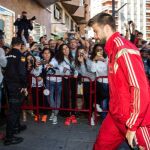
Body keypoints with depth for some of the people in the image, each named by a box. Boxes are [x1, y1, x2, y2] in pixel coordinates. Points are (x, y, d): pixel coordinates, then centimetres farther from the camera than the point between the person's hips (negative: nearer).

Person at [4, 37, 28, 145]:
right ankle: (9, 137, -4)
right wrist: (24, 86, -15)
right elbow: (22, 72, -19)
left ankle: (16, 127, 36)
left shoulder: (7, 55, 10)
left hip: (8, 84, 8)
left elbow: (6, 69, 16)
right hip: (16, 85, -8)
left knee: (15, 106, 21)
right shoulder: (19, 54, -12)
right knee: (14, 108, -6)